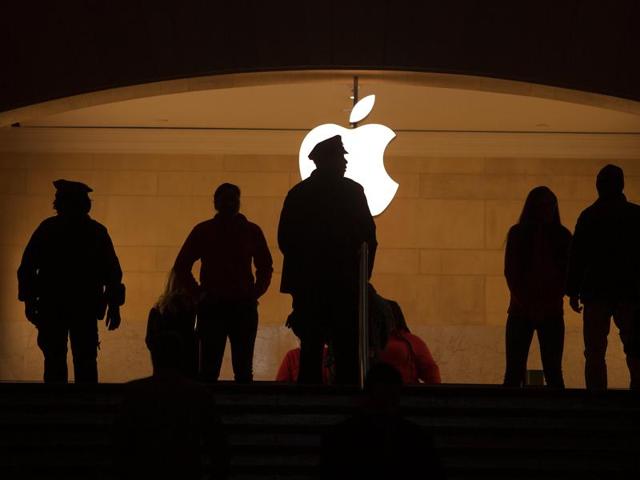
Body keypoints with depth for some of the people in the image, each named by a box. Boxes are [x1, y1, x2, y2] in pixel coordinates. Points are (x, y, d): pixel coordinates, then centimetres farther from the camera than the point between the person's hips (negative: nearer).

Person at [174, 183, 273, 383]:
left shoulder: (252, 231, 8)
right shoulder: (202, 231, 5)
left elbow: (265, 267, 19)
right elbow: (181, 267, 11)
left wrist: (256, 292, 6)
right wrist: (199, 291, 2)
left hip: (244, 307, 1)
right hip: (212, 307, -1)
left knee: (243, 369, 1)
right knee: (209, 368, -5)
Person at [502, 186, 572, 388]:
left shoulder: (562, 236, 5)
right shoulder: (517, 234, 4)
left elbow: (569, 273, 3)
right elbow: (511, 273, 1)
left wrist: (553, 301, -9)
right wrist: (526, 303, -8)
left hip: (552, 312, 0)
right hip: (521, 310, 0)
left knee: (553, 371, -2)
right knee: (514, 370, -5)